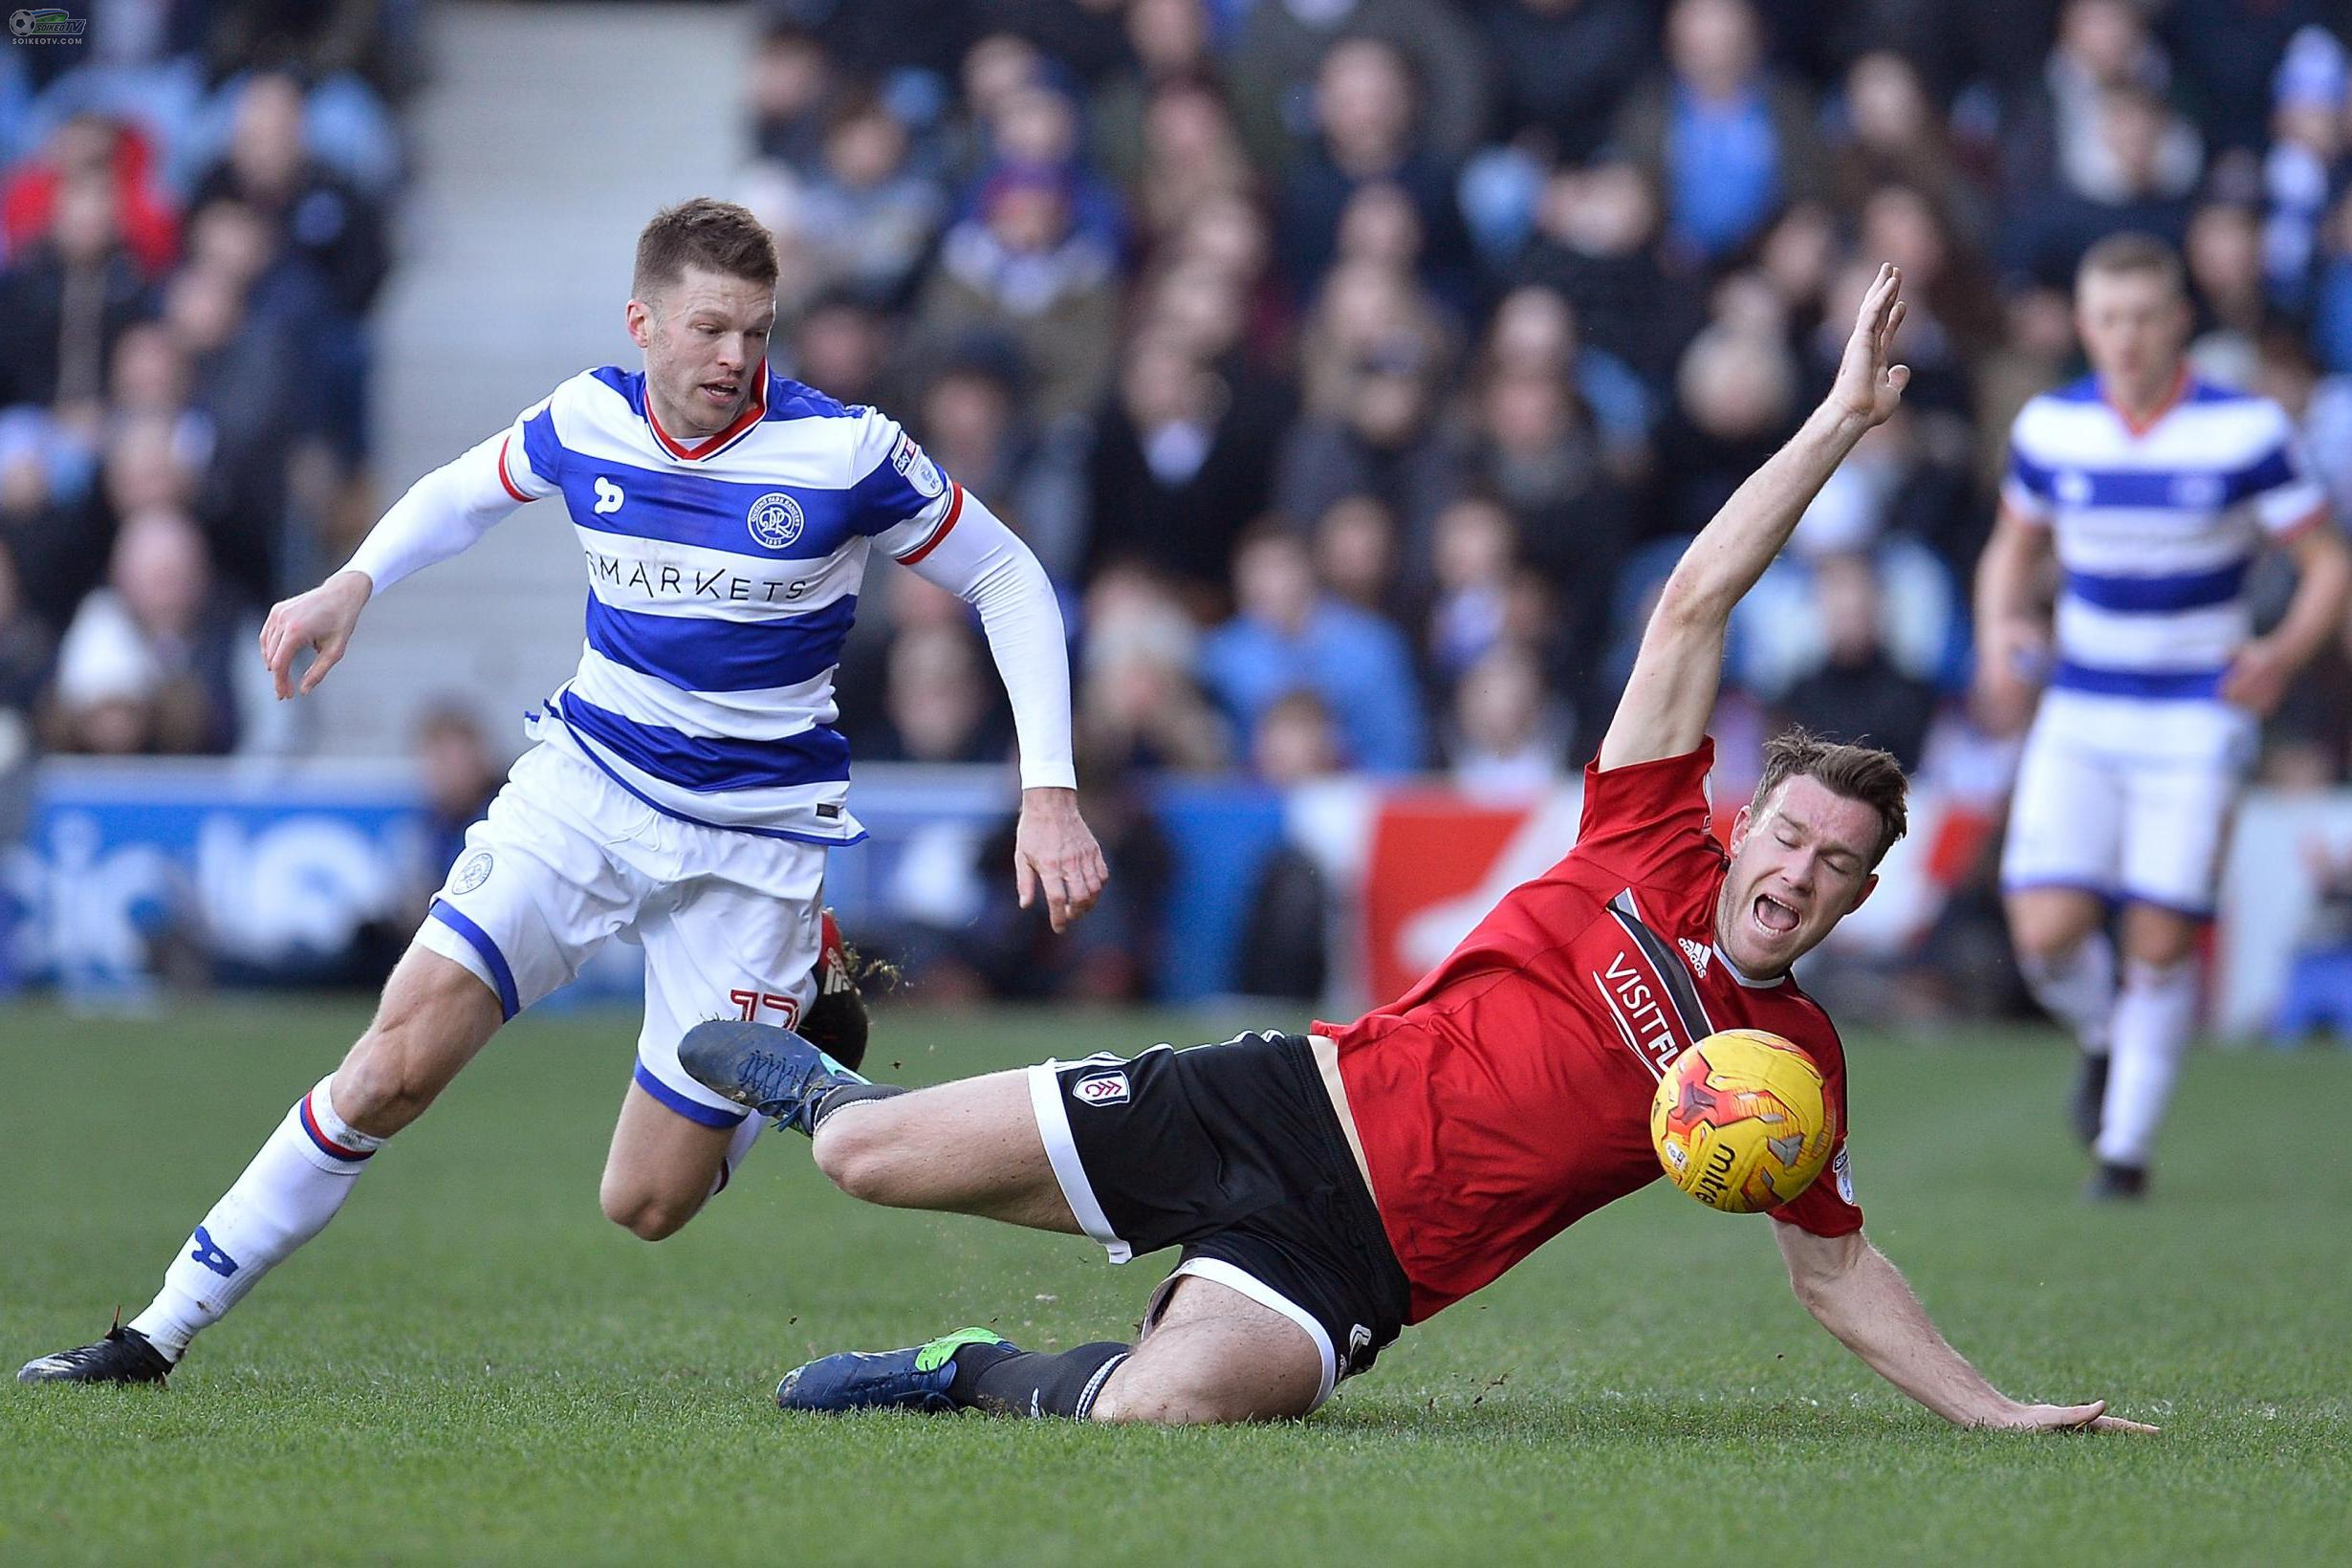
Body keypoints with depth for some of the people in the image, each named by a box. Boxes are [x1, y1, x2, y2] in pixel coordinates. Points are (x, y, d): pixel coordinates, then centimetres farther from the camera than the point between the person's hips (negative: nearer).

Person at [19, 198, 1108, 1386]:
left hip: (754, 833, -2)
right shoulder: (588, 422, -5)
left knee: (647, 1202, -3)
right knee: (396, 1063, -15)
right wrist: (351, 586, 1)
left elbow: (1010, 583, -5)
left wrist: (1049, 792, -13)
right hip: (584, 784, 2)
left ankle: (809, 1005, 27)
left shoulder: (845, 453, -15)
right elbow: (466, 490, 18)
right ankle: (164, 1332, -5)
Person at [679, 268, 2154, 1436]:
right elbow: (1696, 603, -2)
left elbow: (1836, 1269, 14)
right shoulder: (1657, 847, 0)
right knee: (869, 1158, -4)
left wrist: (1995, 1412, 5)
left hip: (1351, 1259, -1)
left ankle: (988, 1377, -1)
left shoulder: (1797, 1067, 3)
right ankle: (817, 1083, 35)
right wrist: (1842, 421, -6)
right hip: (1291, 1102, 1)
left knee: (1164, 1408, -35)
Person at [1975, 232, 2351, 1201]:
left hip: (2196, 719, -2)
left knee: (2161, 941, -9)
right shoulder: (2049, 430, 0)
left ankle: (2127, 1146, 9)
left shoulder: (2246, 432, -9)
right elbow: (2013, 549, 17)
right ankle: (2104, 1040, 22)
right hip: (2079, 715, 2)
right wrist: (2000, 636, -2)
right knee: (2048, 931, -12)